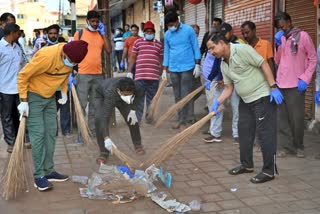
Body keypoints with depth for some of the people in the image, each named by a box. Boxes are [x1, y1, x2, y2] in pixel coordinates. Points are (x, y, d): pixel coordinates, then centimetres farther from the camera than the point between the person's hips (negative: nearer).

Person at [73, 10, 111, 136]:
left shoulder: (101, 35, 12)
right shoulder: (79, 33, 0)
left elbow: (108, 50, 1)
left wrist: (103, 33, -1)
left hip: (98, 74, 4)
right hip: (83, 74, -4)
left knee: (95, 104, 11)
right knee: (81, 104, -1)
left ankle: (93, 130, 21)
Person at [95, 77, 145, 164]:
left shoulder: (137, 90, -35)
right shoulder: (111, 93, -47)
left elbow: (138, 95, -6)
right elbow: (105, 117, -51)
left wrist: (133, 110, -19)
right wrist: (107, 138, -61)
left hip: (119, 98, 3)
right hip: (102, 95, -3)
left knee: (132, 119, -7)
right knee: (100, 119, -24)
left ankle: (138, 145, 18)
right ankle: (104, 152, -12)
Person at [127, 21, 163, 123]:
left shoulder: (159, 44, 11)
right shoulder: (138, 42, 7)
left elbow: (161, 60, 15)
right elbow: (132, 57, 9)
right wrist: (129, 71, 5)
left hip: (154, 76, 1)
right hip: (140, 76, -1)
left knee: (151, 99, 8)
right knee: (139, 98, 1)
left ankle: (149, 116, 19)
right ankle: (137, 118, 7)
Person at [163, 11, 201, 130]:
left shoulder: (189, 30, -7)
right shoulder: (167, 34, 5)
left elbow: (196, 48, -3)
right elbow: (166, 52, 10)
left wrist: (197, 65, -7)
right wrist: (164, 70, 9)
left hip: (187, 67, -4)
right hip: (173, 69, 4)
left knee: (185, 95, -3)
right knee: (177, 96, 10)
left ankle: (184, 121, 4)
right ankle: (180, 119, 20)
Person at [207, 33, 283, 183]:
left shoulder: (242, 50, -17)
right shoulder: (223, 65, 8)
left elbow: (264, 65, -17)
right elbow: (229, 87, 10)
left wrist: (273, 87, -21)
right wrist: (217, 103, -4)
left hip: (263, 97, -9)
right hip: (245, 100, 9)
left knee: (265, 133, -5)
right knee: (244, 131, 13)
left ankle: (269, 171, 3)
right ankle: (247, 165, 27)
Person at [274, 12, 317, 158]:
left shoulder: (303, 36, -3)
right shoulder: (281, 38, 12)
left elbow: (313, 59, -4)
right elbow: (277, 61, 11)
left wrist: (305, 79, -12)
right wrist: (278, 45, -4)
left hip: (296, 84, -4)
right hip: (281, 83, 5)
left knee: (297, 117, 4)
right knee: (283, 117, 4)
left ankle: (298, 146, 19)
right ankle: (286, 146, 11)